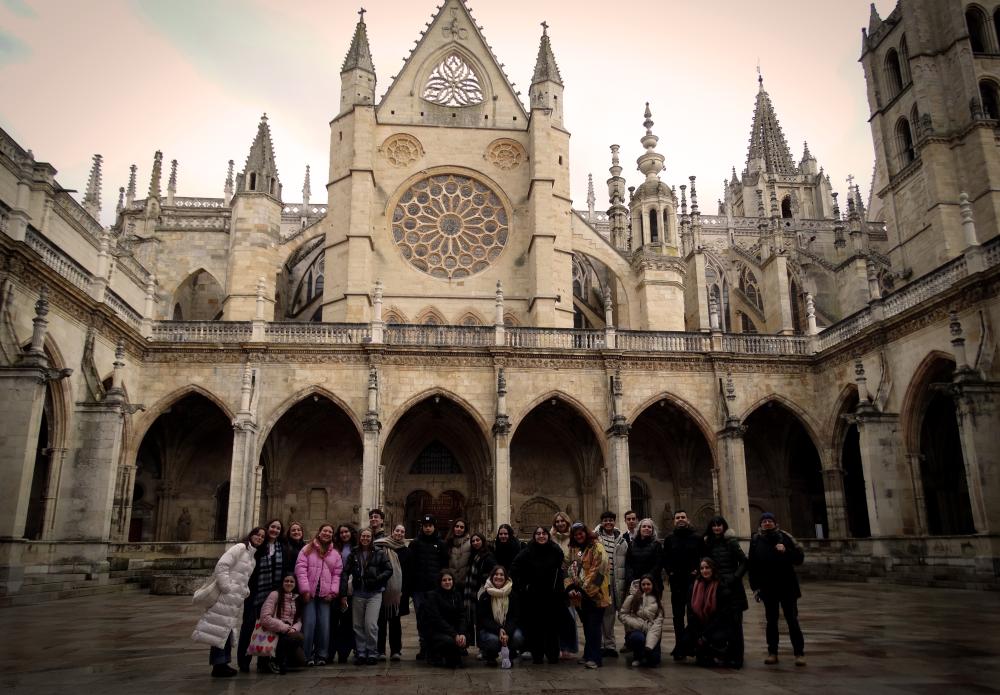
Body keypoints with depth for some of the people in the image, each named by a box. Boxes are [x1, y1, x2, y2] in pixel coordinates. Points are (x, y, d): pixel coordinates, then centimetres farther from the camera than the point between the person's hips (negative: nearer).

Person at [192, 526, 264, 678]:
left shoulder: (253, 558, 19)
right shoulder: (240, 548, -7)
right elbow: (222, 565, -17)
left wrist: (246, 591, 5)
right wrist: (226, 587, -20)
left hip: (237, 598, 9)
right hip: (226, 595, -9)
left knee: (227, 630, 13)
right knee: (220, 628, -6)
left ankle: (222, 663, 19)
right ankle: (218, 665, -3)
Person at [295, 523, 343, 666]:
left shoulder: (335, 554, 13)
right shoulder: (308, 549, 4)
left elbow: (337, 574, 10)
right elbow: (300, 568, -4)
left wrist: (333, 591, -2)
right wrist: (305, 589, -11)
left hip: (325, 595, 3)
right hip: (309, 594, -2)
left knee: (324, 625, 0)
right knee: (309, 623, -5)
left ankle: (321, 655, 11)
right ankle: (307, 656, 5)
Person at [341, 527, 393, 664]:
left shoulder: (379, 553, 0)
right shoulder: (353, 554, 6)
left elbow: (389, 570, 1)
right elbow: (345, 573, 3)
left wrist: (377, 579, -14)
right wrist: (343, 594, -4)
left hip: (374, 593, -3)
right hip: (358, 593, 3)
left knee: (371, 624, -10)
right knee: (358, 625, 7)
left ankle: (371, 653, 4)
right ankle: (360, 653, 19)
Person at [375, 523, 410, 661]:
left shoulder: (406, 551, 9)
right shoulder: (381, 547, 0)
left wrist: (405, 591, 0)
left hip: (398, 591, 2)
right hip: (383, 590, -2)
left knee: (395, 621, 7)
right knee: (381, 620, 2)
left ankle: (395, 650, 13)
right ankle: (380, 650, 9)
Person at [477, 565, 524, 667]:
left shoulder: (512, 594, 0)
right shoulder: (485, 595, -4)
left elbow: (516, 616, -4)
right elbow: (483, 618, -8)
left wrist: (507, 631, -24)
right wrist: (498, 630, -24)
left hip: (508, 627, 2)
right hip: (489, 629, -1)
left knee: (518, 637, -29)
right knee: (493, 640, -34)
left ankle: (509, 657, 3)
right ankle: (488, 655, 3)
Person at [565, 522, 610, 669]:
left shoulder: (596, 547, -10)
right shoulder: (575, 550, 13)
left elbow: (598, 570, -18)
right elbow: (571, 570, 12)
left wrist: (585, 590, -19)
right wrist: (570, 587, -4)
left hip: (595, 594, -7)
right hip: (580, 595, 7)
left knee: (593, 626, -5)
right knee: (587, 626, 15)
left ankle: (595, 658, 0)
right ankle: (589, 655, 25)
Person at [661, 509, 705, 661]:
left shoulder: (697, 538, 5)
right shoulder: (669, 539, 10)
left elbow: (704, 557, 5)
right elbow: (665, 558, 11)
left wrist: (698, 570, -6)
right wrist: (669, 572, -2)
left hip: (693, 580, -2)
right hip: (676, 581, 2)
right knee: (678, 615, 4)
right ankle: (679, 646, 8)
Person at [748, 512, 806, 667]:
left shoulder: (784, 537, -4)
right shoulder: (756, 540, 1)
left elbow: (800, 557, -4)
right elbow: (752, 565, 3)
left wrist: (786, 551, -21)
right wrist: (754, 587, 0)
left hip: (787, 586, -2)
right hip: (767, 588, 2)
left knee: (792, 619, 0)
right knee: (771, 621, 8)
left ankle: (799, 653, 6)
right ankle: (772, 652, 13)